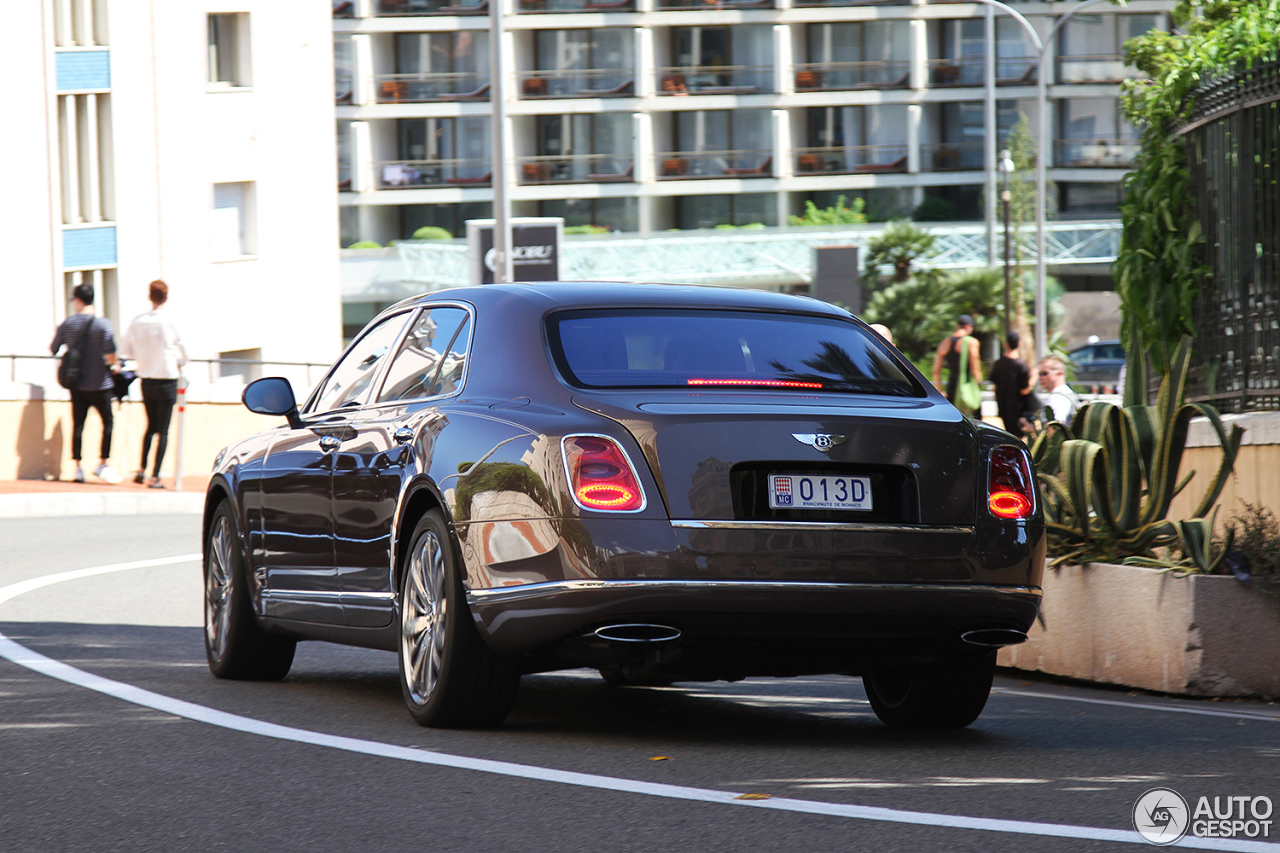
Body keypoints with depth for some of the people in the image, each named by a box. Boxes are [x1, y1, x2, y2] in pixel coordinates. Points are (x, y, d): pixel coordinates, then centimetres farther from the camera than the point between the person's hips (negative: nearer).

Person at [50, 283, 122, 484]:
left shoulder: (67, 324, 0)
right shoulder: (102, 324, -11)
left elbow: (53, 350, 11)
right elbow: (110, 356, -20)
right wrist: (114, 365, 1)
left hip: (76, 384, 3)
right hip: (99, 384, -3)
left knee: (78, 424, 7)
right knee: (108, 422, 8)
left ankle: (78, 467, 6)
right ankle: (104, 463, 3)